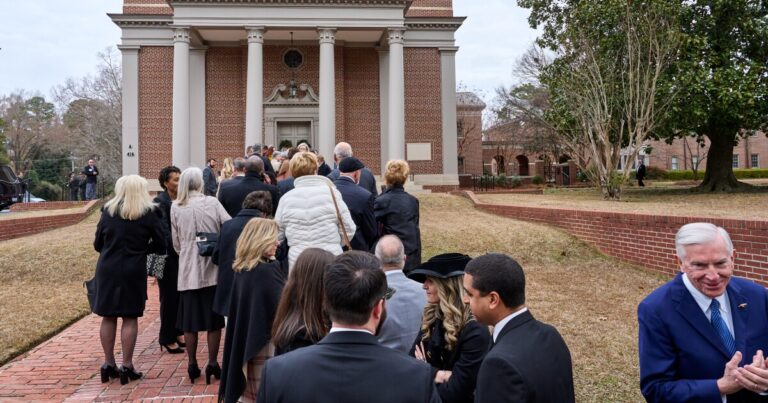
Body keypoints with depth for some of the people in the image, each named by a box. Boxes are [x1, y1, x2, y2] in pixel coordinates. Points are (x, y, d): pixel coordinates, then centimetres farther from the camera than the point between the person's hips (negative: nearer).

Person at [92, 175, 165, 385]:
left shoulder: (108, 211, 1)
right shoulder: (148, 213, -6)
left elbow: (97, 244, 8)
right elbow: (160, 244, -2)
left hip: (107, 269, 3)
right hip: (133, 271, -3)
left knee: (108, 317, 11)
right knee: (130, 317, 4)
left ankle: (108, 364, 19)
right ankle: (126, 366, 7)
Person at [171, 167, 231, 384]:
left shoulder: (175, 207, 0)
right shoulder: (212, 203, -6)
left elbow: (176, 242, 6)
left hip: (188, 268, 2)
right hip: (212, 266, -1)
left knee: (190, 318, 10)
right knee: (213, 317, 8)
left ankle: (192, 365, 16)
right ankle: (212, 363, 10)